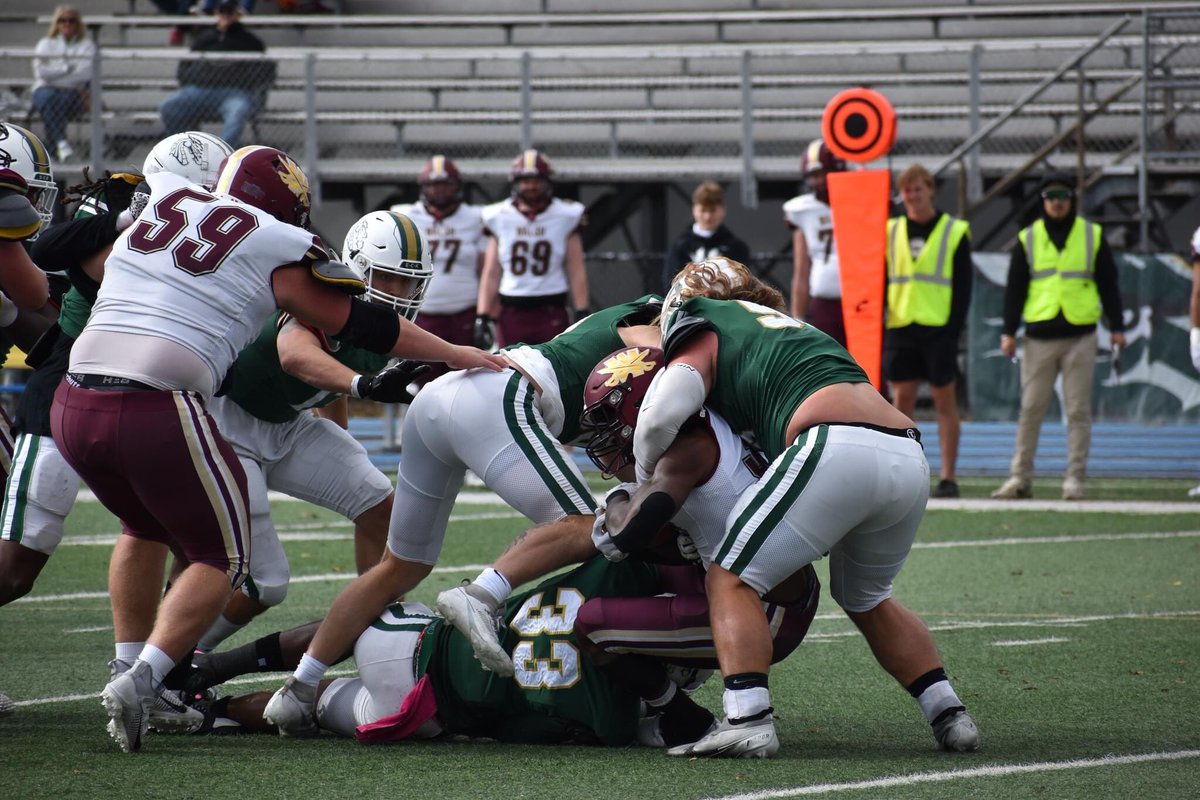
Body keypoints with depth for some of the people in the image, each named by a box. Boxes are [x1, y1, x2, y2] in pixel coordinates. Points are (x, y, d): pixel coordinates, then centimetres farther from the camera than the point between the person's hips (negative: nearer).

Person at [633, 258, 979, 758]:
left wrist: (645, 484, 19)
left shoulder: (705, 332, 16)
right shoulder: (791, 327, 38)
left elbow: (662, 416, 2)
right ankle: (949, 715, 22)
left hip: (838, 451, -7)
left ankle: (747, 720, -13)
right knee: (866, 599, 28)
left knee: (733, 581, 3)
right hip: (910, 459, 7)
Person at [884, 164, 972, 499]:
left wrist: (954, 328, -9)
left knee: (945, 402, 1)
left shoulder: (955, 232, 1)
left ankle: (948, 478, 3)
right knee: (901, 400, 3)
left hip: (939, 329, -3)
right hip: (899, 328, 3)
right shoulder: (889, 231, 10)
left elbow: (963, 286, -1)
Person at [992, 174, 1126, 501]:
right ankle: (1020, 477, 5)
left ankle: (1075, 478, 3)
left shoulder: (1093, 236, 7)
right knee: (1030, 409, 0)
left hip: (1080, 336, -1)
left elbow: (1108, 284, 9)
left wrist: (1117, 327, 4)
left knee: (1078, 410, -1)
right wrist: (1009, 331, 2)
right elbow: (1015, 288, 8)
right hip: (1039, 337, 1)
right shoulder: (1027, 239, 8)